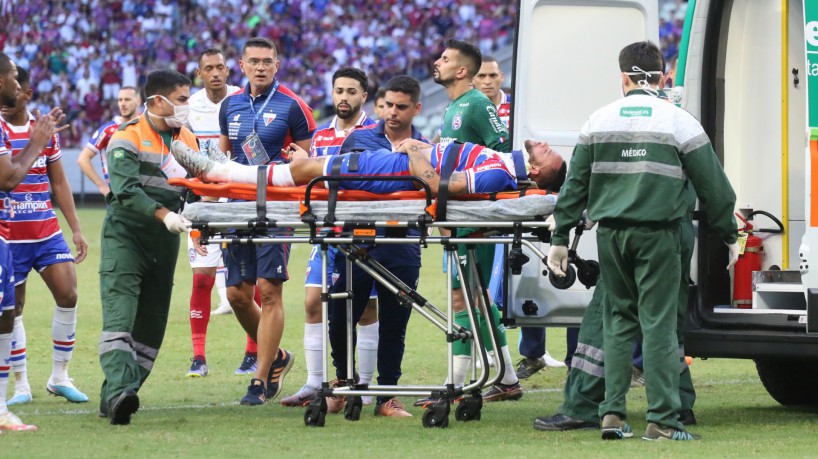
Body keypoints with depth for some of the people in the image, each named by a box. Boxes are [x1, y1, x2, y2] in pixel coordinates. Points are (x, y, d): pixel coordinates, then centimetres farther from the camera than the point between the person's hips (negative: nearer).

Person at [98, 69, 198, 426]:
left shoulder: (188, 140, 13)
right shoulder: (128, 139, -8)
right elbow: (127, 190, -20)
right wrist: (163, 214, -32)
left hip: (164, 243, 7)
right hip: (125, 235, -7)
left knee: (151, 325, 5)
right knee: (120, 313, -20)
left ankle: (113, 398, 12)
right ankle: (120, 391, -33)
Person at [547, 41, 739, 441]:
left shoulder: (600, 120, 7)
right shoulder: (678, 122, 0)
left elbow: (576, 183, 10)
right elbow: (713, 184, 2)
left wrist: (560, 237, 16)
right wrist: (728, 235, 13)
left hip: (611, 234, 3)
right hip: (657, 234, -3)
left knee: (618, 320, 12)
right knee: (658, 322, -2)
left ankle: (612, 413, 6)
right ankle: (661, 419, -5)